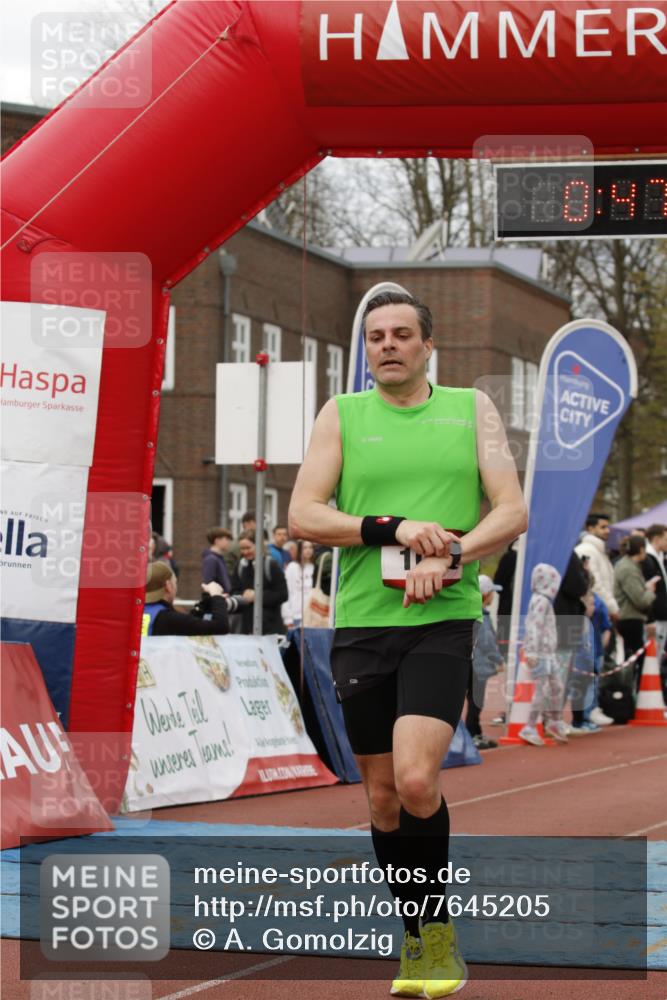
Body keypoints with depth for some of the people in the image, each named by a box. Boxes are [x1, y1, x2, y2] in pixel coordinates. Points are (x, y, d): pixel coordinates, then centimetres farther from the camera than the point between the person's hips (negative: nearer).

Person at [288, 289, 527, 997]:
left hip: (443, 622, -2)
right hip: (360, 624, 2)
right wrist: (393, 528, -13)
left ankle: (437, 927, 1)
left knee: (416, 778, -19)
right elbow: (303, 516, 0)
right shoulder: (341, 415, 9)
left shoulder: (471, 409, 9)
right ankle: (417, 939, 21)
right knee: (383, 796, 6)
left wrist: (450, 556, -15)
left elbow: (512, 512, 2)